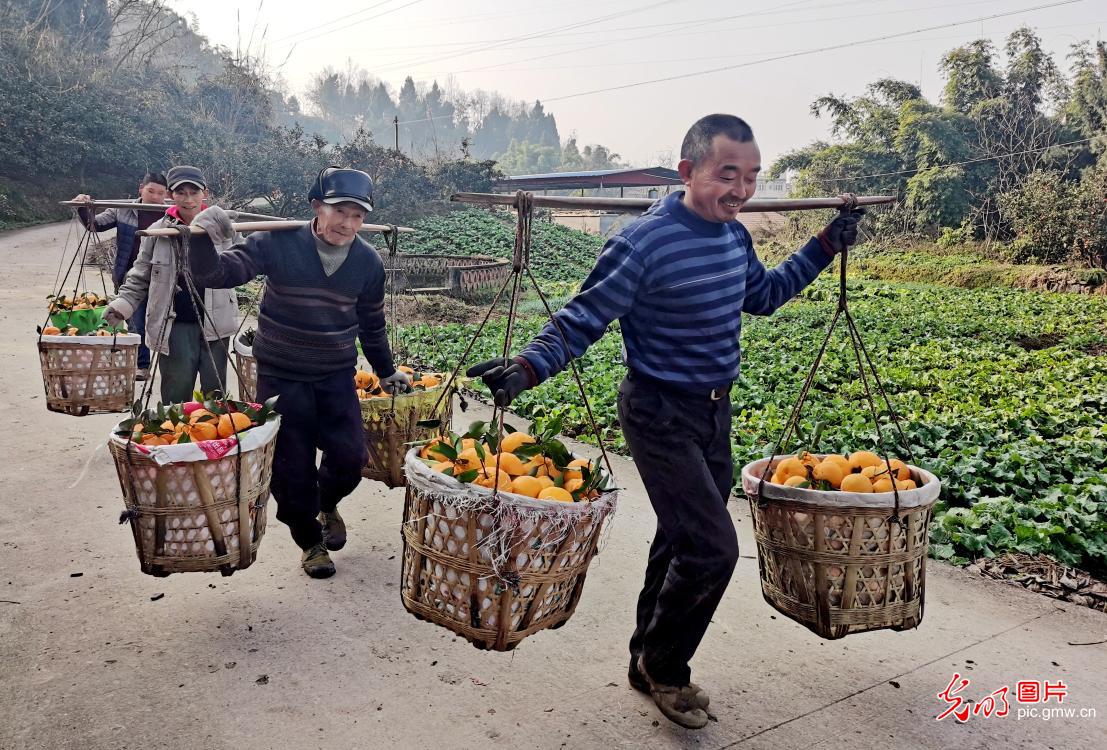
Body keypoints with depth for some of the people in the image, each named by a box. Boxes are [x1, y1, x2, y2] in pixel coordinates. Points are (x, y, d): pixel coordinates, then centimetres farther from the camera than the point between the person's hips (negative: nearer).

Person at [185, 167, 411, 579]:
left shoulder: (368, 262, -5)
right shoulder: (279, 243, -16)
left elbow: (371, 324, 10)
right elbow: (216, 274, -17)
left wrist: (386, 371, 18)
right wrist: (203, 241, -38)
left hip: (337, 376, 2)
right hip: (281, 376, -2)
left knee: (350, 456, -4)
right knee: (292, 468, 4)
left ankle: (327, 505, 32)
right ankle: (311, 542, 28)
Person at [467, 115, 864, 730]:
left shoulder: (734, 236, 3)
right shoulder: (644, 242, -21)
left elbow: (763, 295, 22)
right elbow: (580, 321, -18)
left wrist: (824, 247, 17)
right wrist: (524, 368, -33)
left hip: (714, 411, 8)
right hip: (661, 413, -8)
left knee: (684, 541, 16)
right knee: (712, 547, -12)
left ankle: (650, 665, 36)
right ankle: (664, 667, 15)